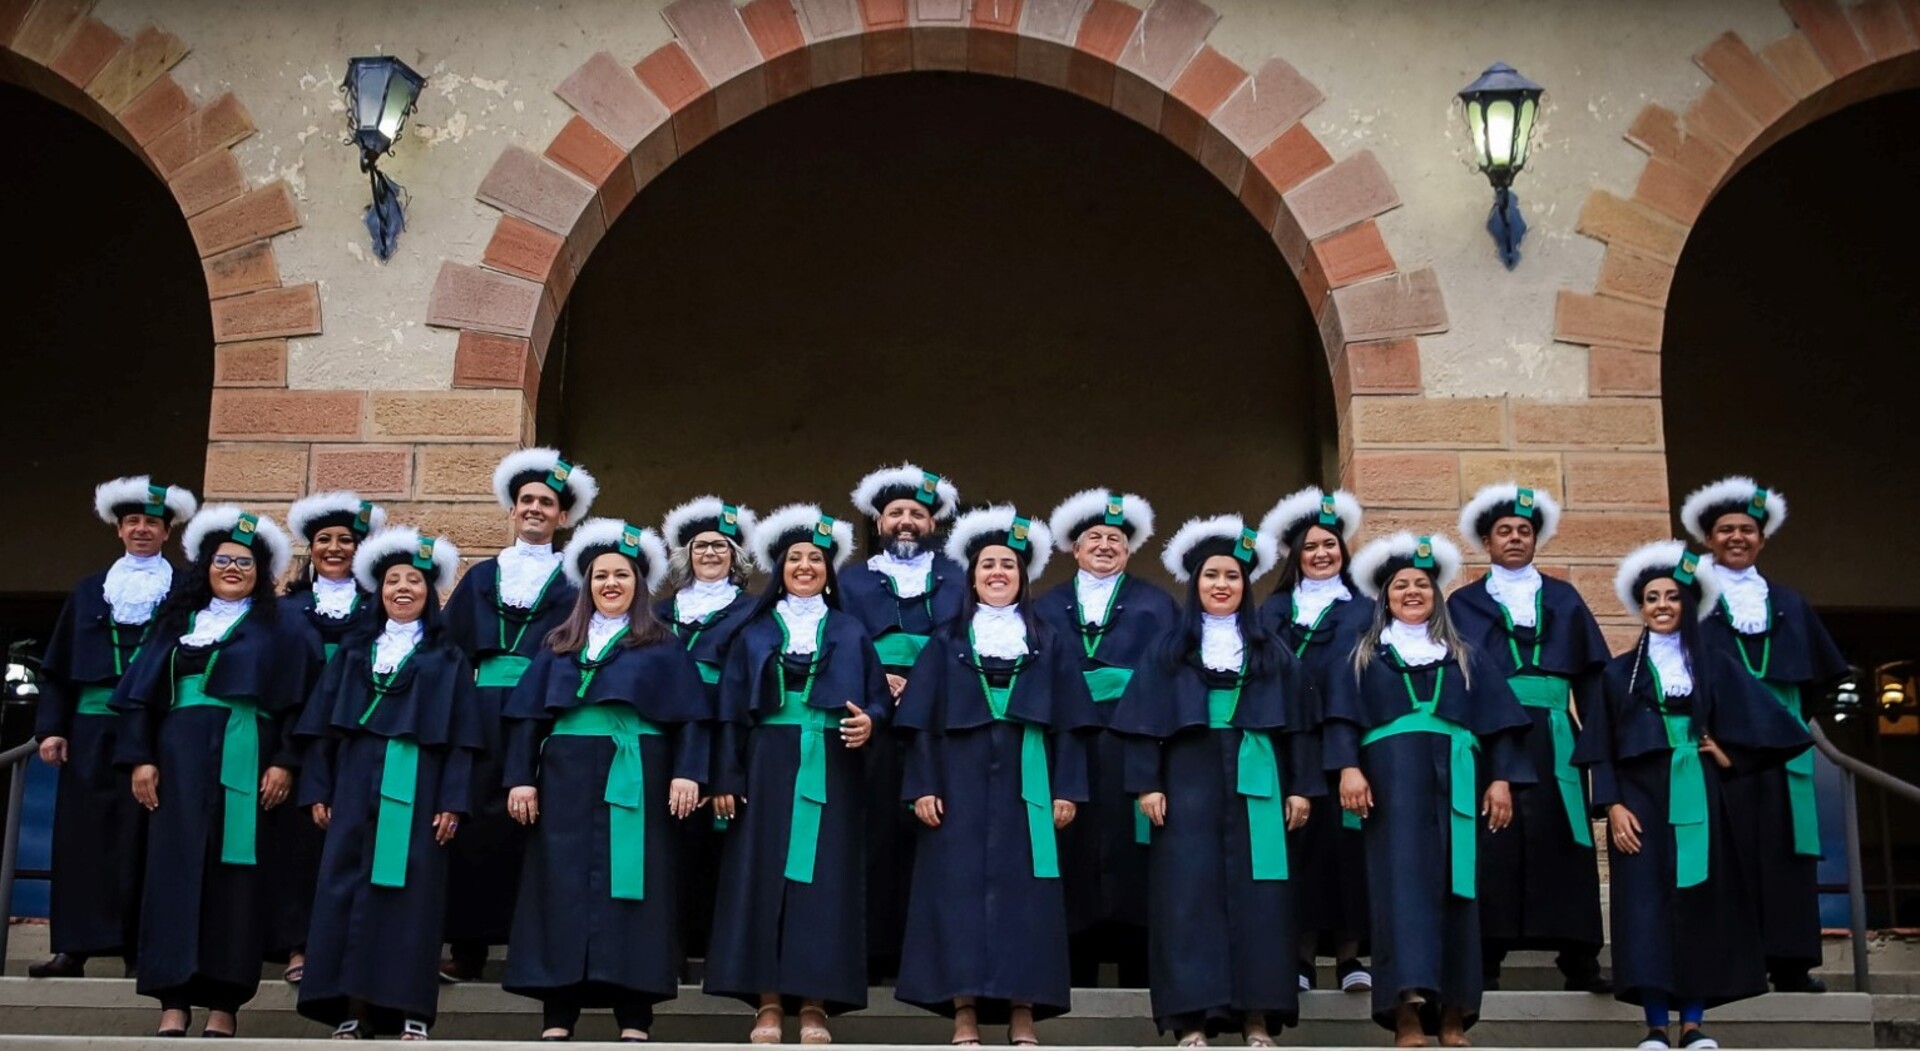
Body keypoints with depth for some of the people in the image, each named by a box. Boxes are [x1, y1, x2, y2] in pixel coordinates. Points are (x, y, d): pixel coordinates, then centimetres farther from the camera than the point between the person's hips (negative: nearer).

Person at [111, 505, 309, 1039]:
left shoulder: (277, 630, 9)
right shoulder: (179, 620, 15)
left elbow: (294, 703, 2)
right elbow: (142, 693, 10)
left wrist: (285, 763, -9)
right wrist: (141, 756, -1)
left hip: (244, 759, -2)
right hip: (181, 757, 2)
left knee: (234, 870, -3)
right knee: (176, 867, -3)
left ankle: (223, 1002, 0)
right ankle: (174, 1000, -1)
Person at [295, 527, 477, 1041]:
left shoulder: (446, 659, 9)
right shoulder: (354, 651, 14)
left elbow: (461, 736, 2)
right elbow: (323, 725, 10)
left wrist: (452, 800, -7)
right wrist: (317, 790, 1)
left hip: (416, 789, -2)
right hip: (356, 785, 2)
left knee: (409, 890, -3)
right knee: (348, 887, -2)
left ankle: (410, 1011, 0)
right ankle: (350, 1009, 1)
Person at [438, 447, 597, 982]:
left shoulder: (572, 582, 10)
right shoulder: (482, 577, 18)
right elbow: (452, 650, 14)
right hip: (484, 713, 2)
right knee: (477, 817, -2)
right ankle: (468, 945, 4)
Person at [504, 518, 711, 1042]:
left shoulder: (663, 646, 9)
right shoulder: (561, 644, 15)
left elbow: (691, 716, 1)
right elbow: (528, 714, 10)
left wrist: (687, 773, -12)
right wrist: (521, 777, -1)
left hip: (636, 778, -2)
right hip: (569, 776, 2)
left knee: (632, 885, -3)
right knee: (563, 886, 0)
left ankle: (633, 1019, -1)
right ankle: (557, 1018, 3)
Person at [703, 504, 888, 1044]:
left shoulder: (851, 632, 12)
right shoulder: (755, 633, 10)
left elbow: (880, 699, 7)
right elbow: (731, 711, 5)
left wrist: (869, 722, -16)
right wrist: (726, 777, -4)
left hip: (830, 770, 0)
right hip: (769, 766, 0)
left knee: (823, 878, -3)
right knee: (763, 875, -4)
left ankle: (814, 1004, 0)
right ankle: (767, 1004, 0)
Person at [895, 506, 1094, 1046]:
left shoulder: (1049, 645, 12)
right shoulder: (947, 643, 11)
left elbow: (1069, 722, 6)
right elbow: (921, 721, 5)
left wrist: (1067, 789, -3)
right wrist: (923, 786, -6)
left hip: (1025, 785, 0)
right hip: (961, 783, 0)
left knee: (1022, 890, -2)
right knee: (960, 888, -4)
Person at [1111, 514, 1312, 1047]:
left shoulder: (1270, 650, 13)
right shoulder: (1170, 648, 9)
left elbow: (1295, 720, 9)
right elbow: (1147, 720, 4)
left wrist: (1300, 787, 1)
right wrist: (1148, 783, -7)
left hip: (1254, 782, 1)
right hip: (1189, 780, -1)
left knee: (1255, 892, -2)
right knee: (1190, 891, -4)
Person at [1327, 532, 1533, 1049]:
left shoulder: (1465, 656, 19)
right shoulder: (1366, 655, 15)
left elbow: (1497, 720, 12)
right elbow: (1343, 716, 4)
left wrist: (1501, 779, 0)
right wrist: (1348, 767, -13)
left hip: (1454, 782, 2)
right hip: (1392, 780, -2)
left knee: (1455, 883, -1)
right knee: (1401, 880, -12)